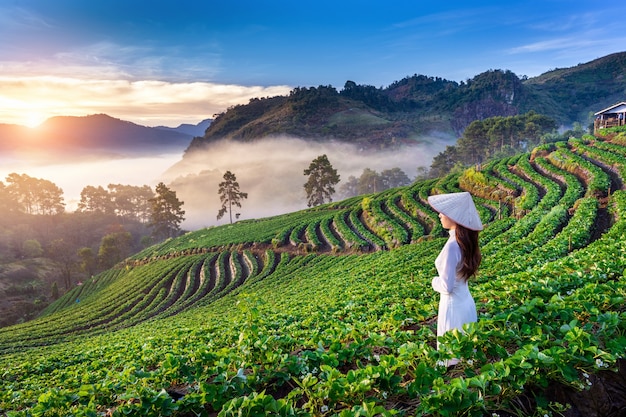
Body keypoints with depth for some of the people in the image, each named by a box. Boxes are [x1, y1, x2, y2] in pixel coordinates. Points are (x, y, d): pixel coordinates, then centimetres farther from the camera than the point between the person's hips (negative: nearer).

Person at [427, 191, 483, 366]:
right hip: (466, 302, 9)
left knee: (454, 355, 7)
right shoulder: (465, 241, 1)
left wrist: (435, 281, -4)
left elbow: (447, 286, -22)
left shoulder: (452, 246, -26)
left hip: (454, 306, -9)